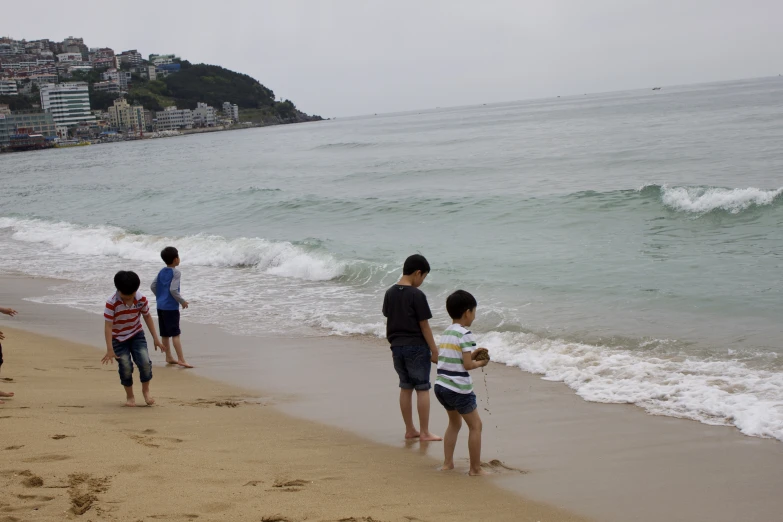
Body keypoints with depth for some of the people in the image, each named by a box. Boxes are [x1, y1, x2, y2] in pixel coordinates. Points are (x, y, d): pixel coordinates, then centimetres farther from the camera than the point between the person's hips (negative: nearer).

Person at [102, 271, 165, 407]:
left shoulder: (141, 299, -13)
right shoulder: (112, 303, -25)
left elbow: (147, 316, 3)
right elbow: (108, 326, -24)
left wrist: (155, 338, 3)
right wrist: (110, 349, -29)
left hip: (137, 335, 2)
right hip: (119, 339, -2)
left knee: (145, 362, -14)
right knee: (126, 368, -8)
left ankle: (145, 390, 10)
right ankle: (129, 396, 14)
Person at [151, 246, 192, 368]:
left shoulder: (162, 272, 11)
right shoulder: (176, 273, -11)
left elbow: (153, 287, 13)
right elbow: (173, 290, -19)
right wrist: (182, 301, -9)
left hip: (161, 306, 8)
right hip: (171, 307, -8)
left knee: (165, 334, 13)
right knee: (175, 334, -8)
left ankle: (168, 357, 20)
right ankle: (181, 359, -10)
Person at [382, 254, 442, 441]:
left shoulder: (390, 294, 5)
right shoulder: (417, 295, -15)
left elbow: (389, 320, 12)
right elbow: (424, 326, -13)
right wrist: (434, 351, -6)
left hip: (397, 346, 7)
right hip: (416, 347, -7)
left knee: (405, 387, 13)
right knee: (422, 389, 1)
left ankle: (409, 430, 18)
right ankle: (424, 432, 3)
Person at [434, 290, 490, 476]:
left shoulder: (446, 333, 13)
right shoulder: (464, 334, -13)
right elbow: (467, 365, -16)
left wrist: (473, 353, 17)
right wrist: (481, 363, 2)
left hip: (441, 386, 8)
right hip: (458, 389, -8)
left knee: (454, 422, 26)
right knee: (475, 425, 5)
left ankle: (447, 463, 25)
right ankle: (475, 468, 9)